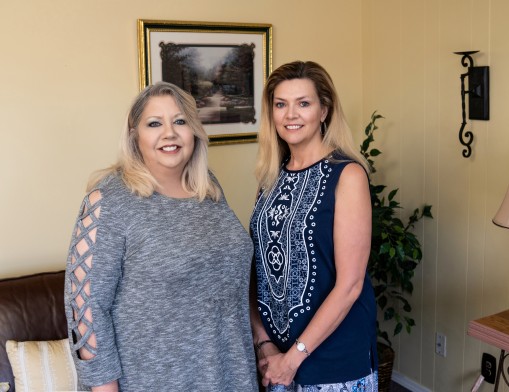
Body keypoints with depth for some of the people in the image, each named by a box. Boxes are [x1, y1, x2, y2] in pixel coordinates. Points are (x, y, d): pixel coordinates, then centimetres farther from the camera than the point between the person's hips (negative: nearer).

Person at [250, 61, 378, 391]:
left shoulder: (347, 174, -13)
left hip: (335, 356, -5)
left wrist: (296, 355, -14)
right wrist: (264, 343, -4)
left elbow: (349, 284, -17)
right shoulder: (273, 175, 3)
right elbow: (261, 269, 5)